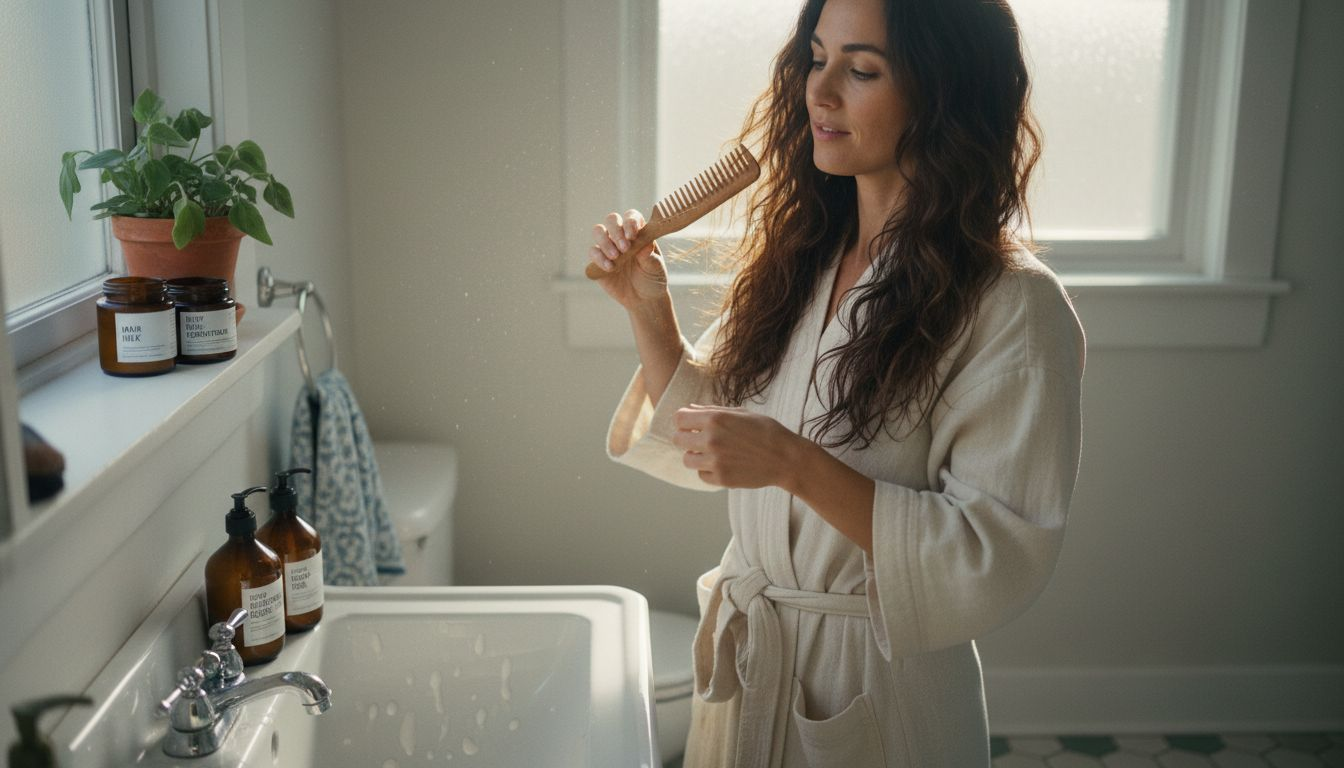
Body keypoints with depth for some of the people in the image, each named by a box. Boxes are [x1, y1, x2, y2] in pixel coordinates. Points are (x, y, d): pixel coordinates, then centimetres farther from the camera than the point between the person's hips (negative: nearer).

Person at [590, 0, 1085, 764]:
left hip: (882, 691, -5)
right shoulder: (799, 256, -1)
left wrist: (797, 466, -28)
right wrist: (648, 310, -7)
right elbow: (703, 439, 7)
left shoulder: (1014, 306, -20)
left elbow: (1000, 557, -22)